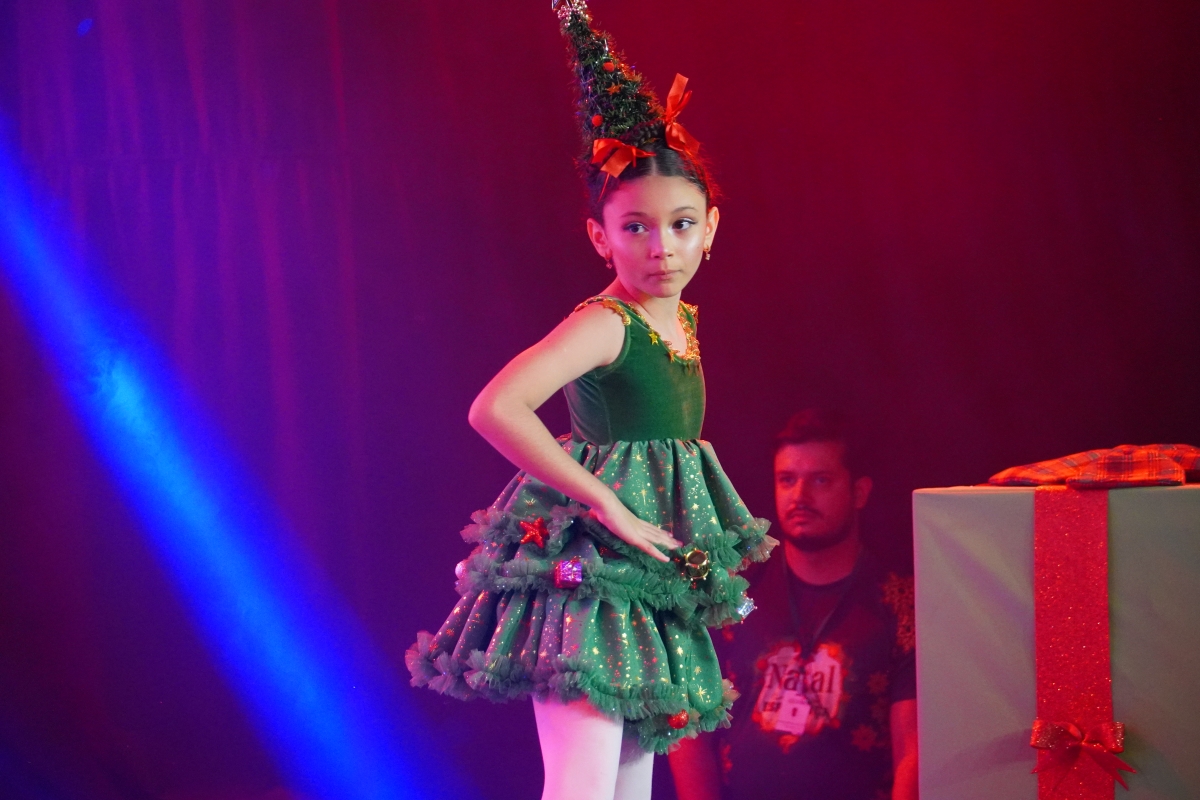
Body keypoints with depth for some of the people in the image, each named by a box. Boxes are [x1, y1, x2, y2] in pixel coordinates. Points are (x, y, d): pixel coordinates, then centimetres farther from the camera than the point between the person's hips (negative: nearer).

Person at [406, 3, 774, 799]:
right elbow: (494, 409, -29)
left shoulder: (685, 323, 9)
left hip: (654, 583, 9)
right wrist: (608, 505, -24)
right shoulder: (603, 323, -15)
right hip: (586, 573, -9)